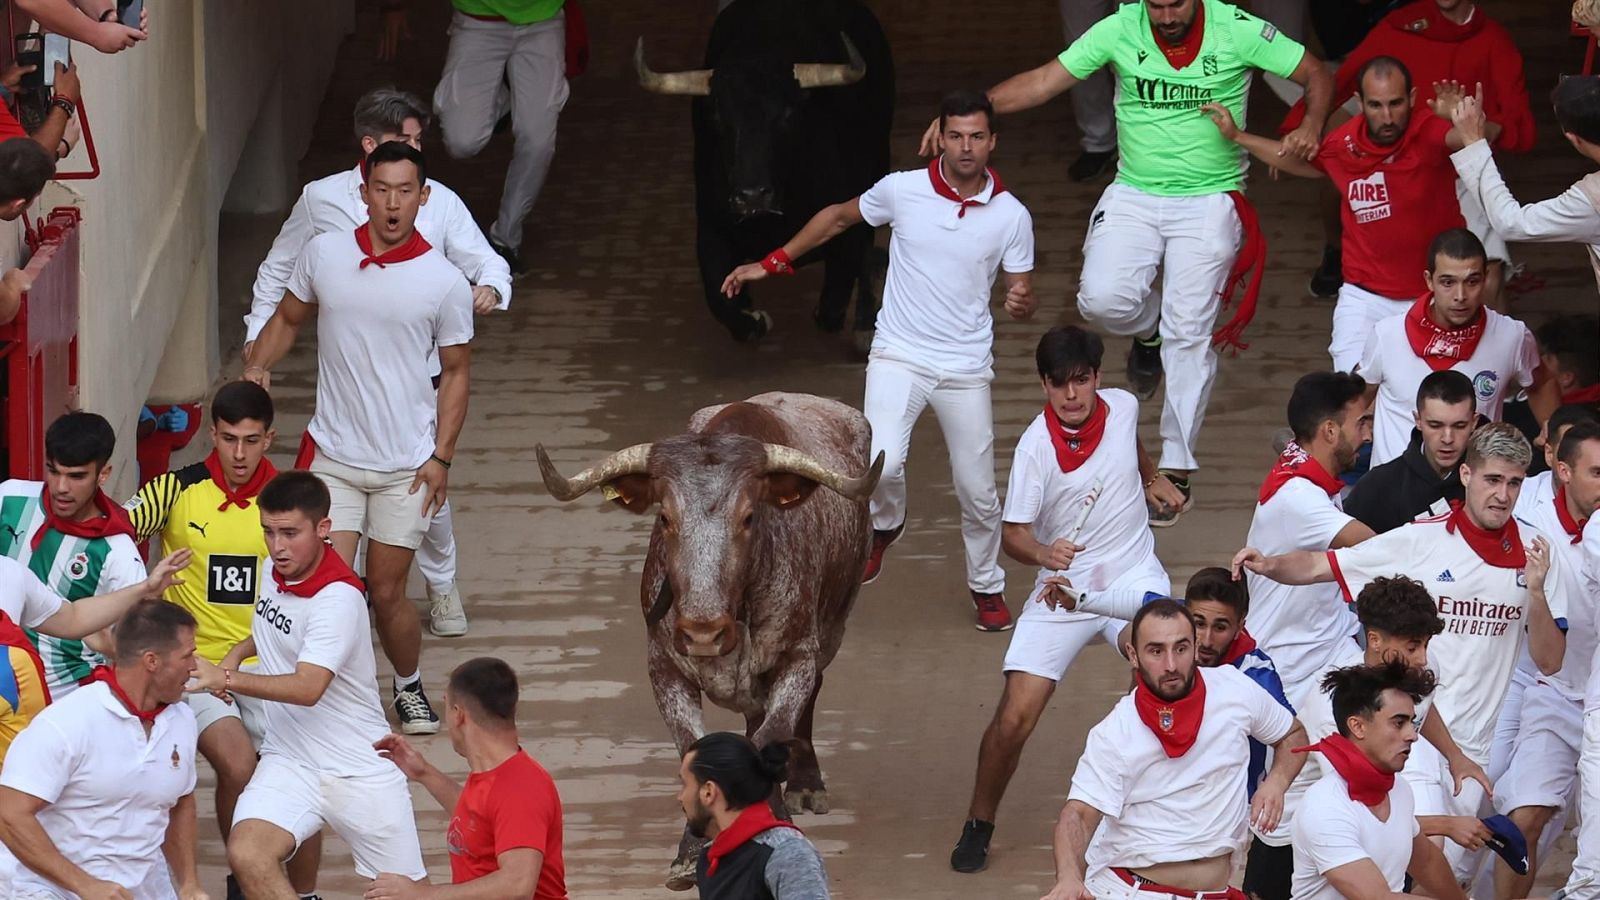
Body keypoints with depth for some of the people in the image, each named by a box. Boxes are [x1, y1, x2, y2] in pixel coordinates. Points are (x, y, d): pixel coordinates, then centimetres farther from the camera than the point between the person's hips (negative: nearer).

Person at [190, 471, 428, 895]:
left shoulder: (339, 598, -21)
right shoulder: (277, 571, 4)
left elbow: (307, 688, -32)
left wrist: (227, 679, -41)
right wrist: (238, 652, 10)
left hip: (360, 774, -5)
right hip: (289, 762, 6)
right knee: (246, 855, -24)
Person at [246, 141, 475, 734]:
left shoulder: (445, 282, -7)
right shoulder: (324, 255, -2)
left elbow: (455, 372, 2)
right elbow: (287, 318, 15)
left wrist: (441, 456, -4)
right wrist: (257, 365, -4)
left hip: (406, 465, -1)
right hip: (333, 455, 1)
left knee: (386, 593, 6)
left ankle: (409, 686, 31)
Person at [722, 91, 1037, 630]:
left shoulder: (1011, 216, -4)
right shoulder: (902, 190, -6)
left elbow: (1022, 295, 4)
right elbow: (838, 217, 12)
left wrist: (1022, 304, -21)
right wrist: (771, 264, 11)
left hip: (967, 371, 1)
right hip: (899, 358, -1)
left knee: (978, 493, 5)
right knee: (881, 464, -23)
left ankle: (987, 586, 32)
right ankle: (886, 524, 13)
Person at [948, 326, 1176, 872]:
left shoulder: (1122, 407, -4)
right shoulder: (1037, 448, -17)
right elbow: (1013, 536, -16)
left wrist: (1152, 478, 40)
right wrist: (1043, 553, -37)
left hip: (1133, 576, 2)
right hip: (1063, 585, -2)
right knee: (1014, 718, -10)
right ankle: (978, 828, 13)